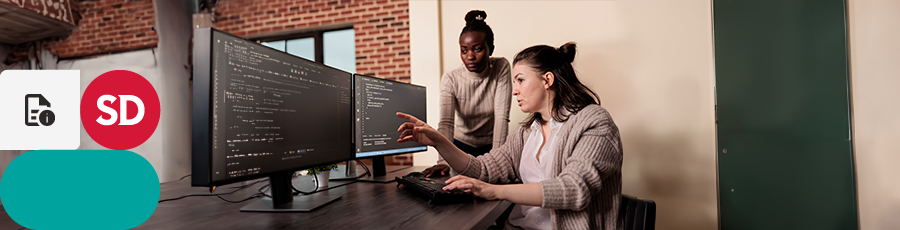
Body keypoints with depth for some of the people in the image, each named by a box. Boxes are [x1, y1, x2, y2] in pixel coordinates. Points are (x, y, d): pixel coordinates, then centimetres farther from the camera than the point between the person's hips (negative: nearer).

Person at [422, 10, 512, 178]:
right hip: (463, 143, 0)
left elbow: (502, 116, -21)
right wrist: (444, 161, -42)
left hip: (492, 143, 0)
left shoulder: (501, 68, -16)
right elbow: (446, 122, -27)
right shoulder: (450, 79, -17)